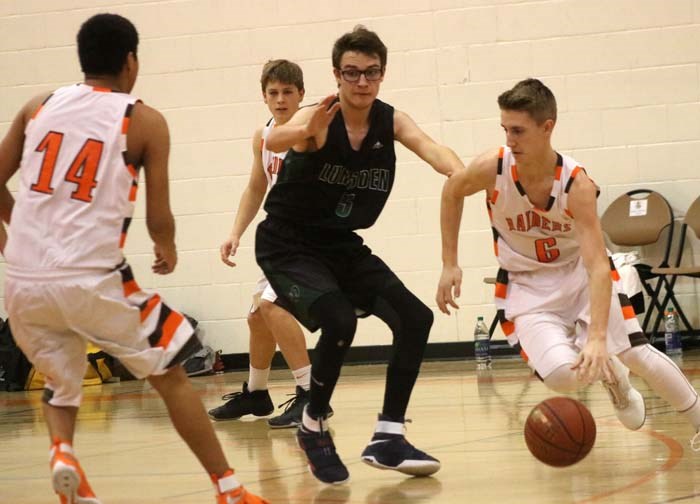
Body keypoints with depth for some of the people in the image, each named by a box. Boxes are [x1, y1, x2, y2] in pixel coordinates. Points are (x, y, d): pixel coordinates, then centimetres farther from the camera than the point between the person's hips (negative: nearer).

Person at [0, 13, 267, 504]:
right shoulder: (145, 120, 1)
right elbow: (158, 219, -1)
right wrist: (169, 250, 22)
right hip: (92, 280, -3)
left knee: (62, 385, 26)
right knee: (171, 376, 14)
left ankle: (62, 452, -4)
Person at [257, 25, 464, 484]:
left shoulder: (392, 122, -7)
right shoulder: (318, 119, -21)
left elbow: (428, 147, -25)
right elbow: (274, 141, -41)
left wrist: (459, 172, -49)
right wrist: (307, 133, -65)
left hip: (342, 244, 6)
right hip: (288, 244, -6)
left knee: (415, 318, -1)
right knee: (339, 322, -27)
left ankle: (388, 438, 8)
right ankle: (313, 428, -4)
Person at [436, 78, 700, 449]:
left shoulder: (577, 185, -30)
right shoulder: (492, 168, -24)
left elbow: (598, 268, -35)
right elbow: (452, 192, 0)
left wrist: (597, 337, -47)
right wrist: (449, 265, -1)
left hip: (582, 273, -1)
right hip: (527, 283, 1)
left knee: (637, 355, -3)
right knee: (560, 374, -22)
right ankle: (611, 375, 14)